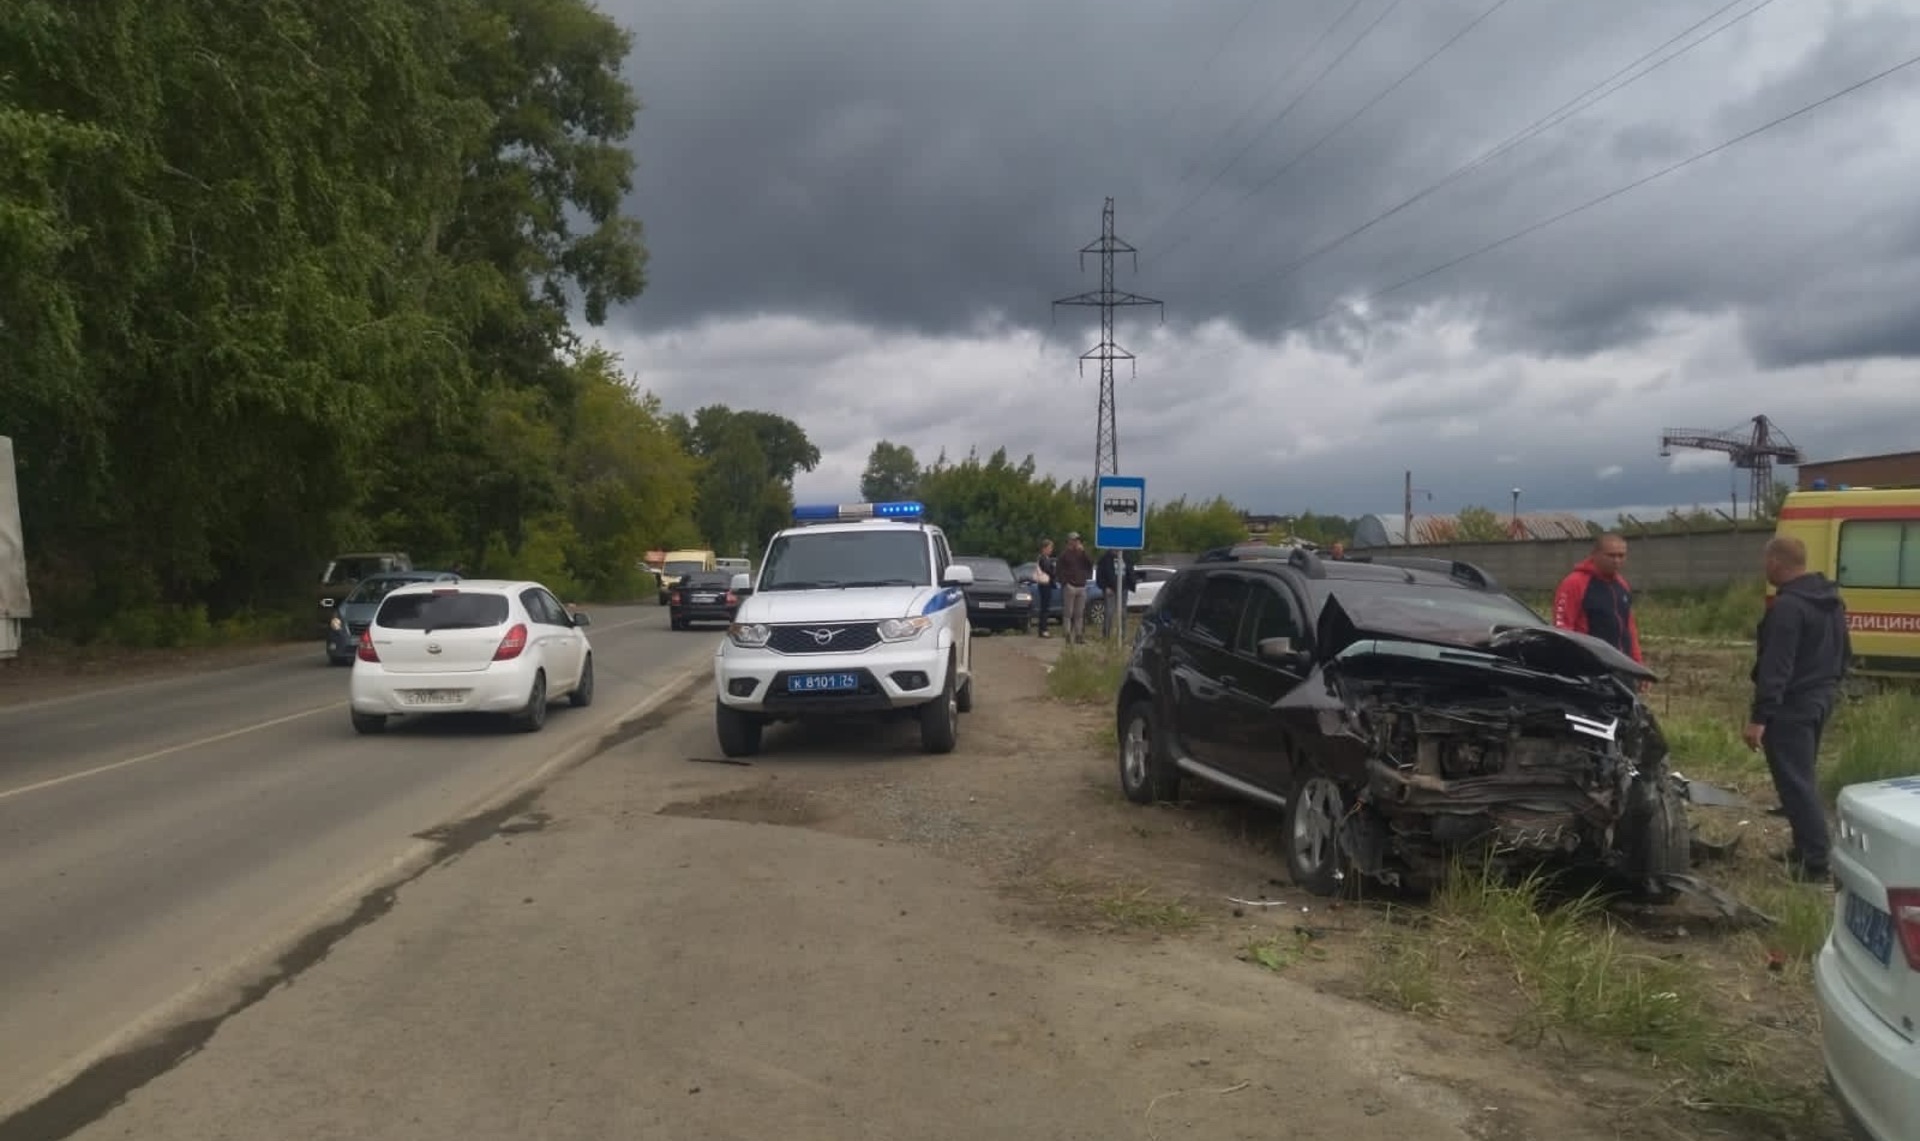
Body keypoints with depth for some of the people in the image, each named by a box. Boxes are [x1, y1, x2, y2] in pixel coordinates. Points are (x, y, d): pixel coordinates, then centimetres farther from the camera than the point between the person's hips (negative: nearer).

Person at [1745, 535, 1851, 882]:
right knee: (1802, 778, 21)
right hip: (1821, 698, 10)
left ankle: (1816, 865, -9)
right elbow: (1844, 652, 22)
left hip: (1792, 705, -10)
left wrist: (1759, 716, -26)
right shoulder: (1831, 599, 11)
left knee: (1795, 784, -7)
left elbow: (1775, 667, -26)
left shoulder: (1787, 606, -21)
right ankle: (1805, 849, 29)